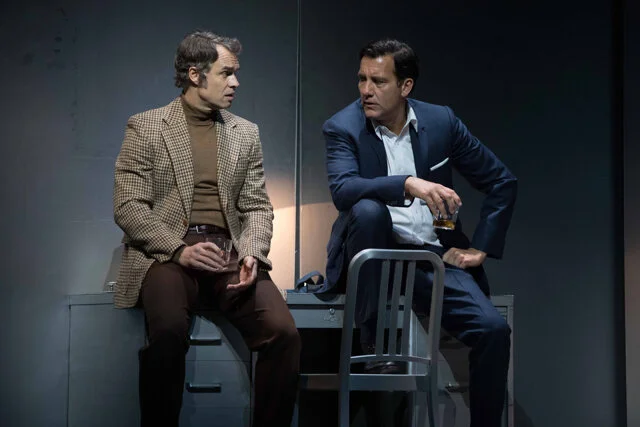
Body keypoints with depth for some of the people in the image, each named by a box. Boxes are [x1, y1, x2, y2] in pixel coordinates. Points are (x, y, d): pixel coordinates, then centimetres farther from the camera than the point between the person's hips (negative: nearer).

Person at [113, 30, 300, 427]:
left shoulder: (246, 133, 16)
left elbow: (257, 206, 13)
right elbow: (128, 207, -2)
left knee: (284, 333, -24)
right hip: (167, 253, -3)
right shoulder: (145, 127, 5)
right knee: (169, 331, -35)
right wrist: (179, 249, -17)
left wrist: (252, 252, -9)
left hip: (229, 253, 3)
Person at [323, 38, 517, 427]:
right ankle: (372, 342, -23)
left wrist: (481, 248, 3)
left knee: (494, 330, -19)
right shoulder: (343, 127, -4)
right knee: (368, 209, -34)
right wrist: (408, 184, -38)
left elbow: (502, 183, 11)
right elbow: (342, 189, -24)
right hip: (375, 255, -2)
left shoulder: (441, 121, 3)